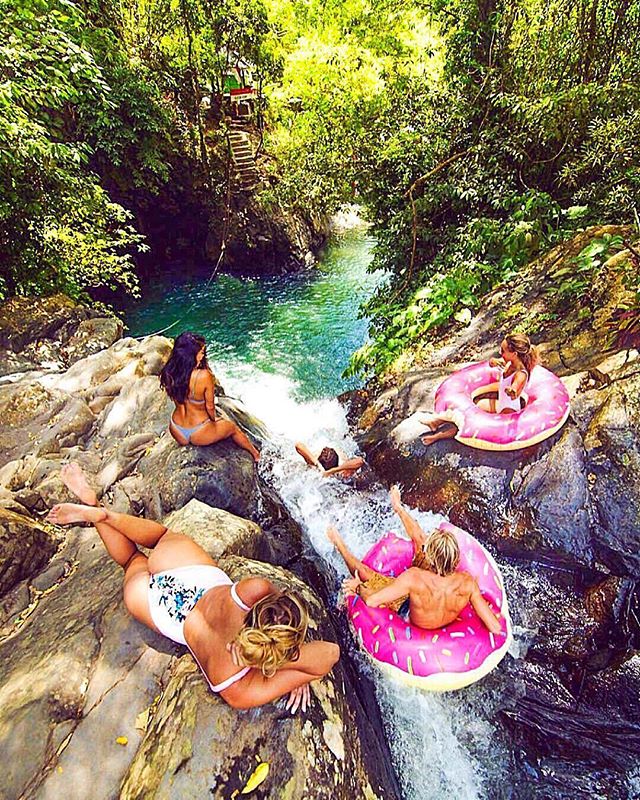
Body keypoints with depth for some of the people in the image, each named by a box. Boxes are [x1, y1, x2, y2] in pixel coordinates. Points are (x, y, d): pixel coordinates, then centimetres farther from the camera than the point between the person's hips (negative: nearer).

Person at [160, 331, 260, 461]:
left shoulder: (169, 373, -14)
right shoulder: (204, 376, -30)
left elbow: (176, 399, 2)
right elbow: (210, 407, -16)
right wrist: (214, 419, 4)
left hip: (177, 433, 4)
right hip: (198, 435, -4)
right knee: (232, 427, 25)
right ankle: (255, 454, 47)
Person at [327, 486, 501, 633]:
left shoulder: (414, 577, -45)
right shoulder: (466, 582, -35)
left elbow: (371, 600, -37)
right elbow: (496, 628, -24)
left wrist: (359, 588, -14)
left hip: (409, 620, -4)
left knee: (363, 571, 9)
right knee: (420, 540, 6)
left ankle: (340, 546, 42)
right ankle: (398, 507, 34)